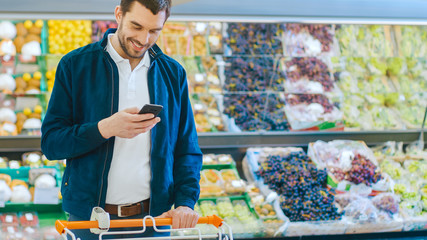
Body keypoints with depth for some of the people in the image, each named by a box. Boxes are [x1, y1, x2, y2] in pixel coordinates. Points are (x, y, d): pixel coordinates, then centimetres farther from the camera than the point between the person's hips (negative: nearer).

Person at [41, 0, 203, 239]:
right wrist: (105, 128, -22)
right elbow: (51, 142, -7)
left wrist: (185, 202, -9)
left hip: (153, 218, 2)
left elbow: (187, 149, 6)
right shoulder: (75, 65, -2)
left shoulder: (173, 73, 5)